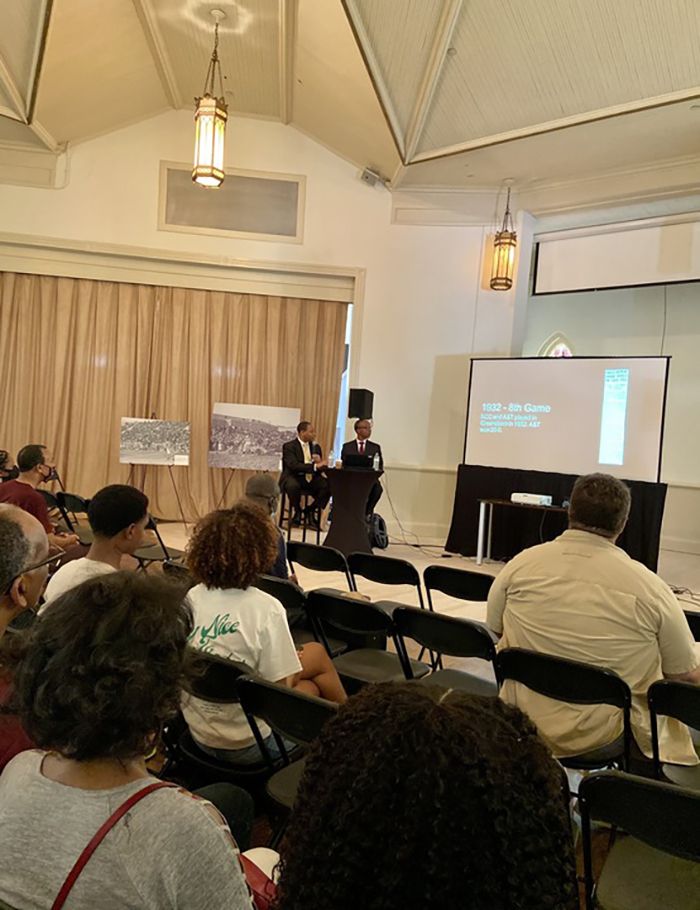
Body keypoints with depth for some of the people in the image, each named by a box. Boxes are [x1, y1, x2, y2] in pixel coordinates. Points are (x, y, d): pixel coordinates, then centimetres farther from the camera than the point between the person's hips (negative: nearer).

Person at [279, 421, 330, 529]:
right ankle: (296, 510, -8)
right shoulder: (289, 446, -5)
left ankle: (311, 510, -2)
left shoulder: (316, 447, 13)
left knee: (328, 485, -23)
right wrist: (314, 466, -30)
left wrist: (320, 462, -13)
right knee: (293, 486, -39)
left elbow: (322, 468, 12)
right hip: (294, 477, -4)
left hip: (311, 479, 5)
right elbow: (293, 465, -21)